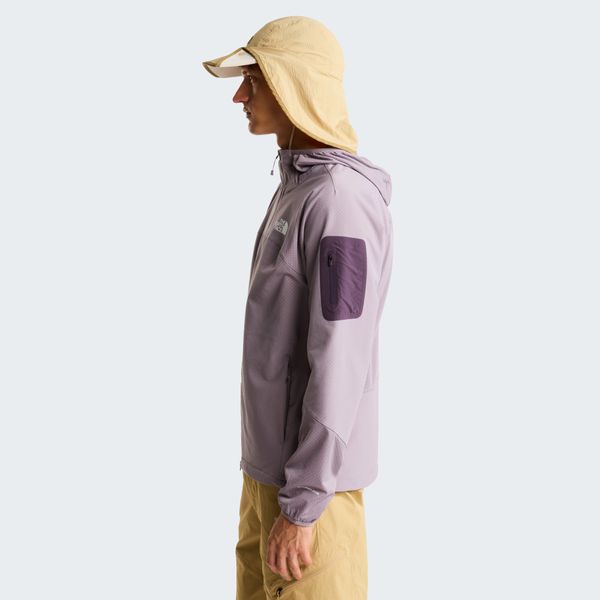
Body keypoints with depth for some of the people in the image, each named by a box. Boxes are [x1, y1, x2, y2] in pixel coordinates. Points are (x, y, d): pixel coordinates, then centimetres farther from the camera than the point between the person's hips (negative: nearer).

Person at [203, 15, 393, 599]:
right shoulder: (296, 189, 10)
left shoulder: (340, 200, -23)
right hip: (272, 458, 10)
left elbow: (341, 364, -25)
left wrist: (301, 506, -21)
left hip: (311, 475, -9)